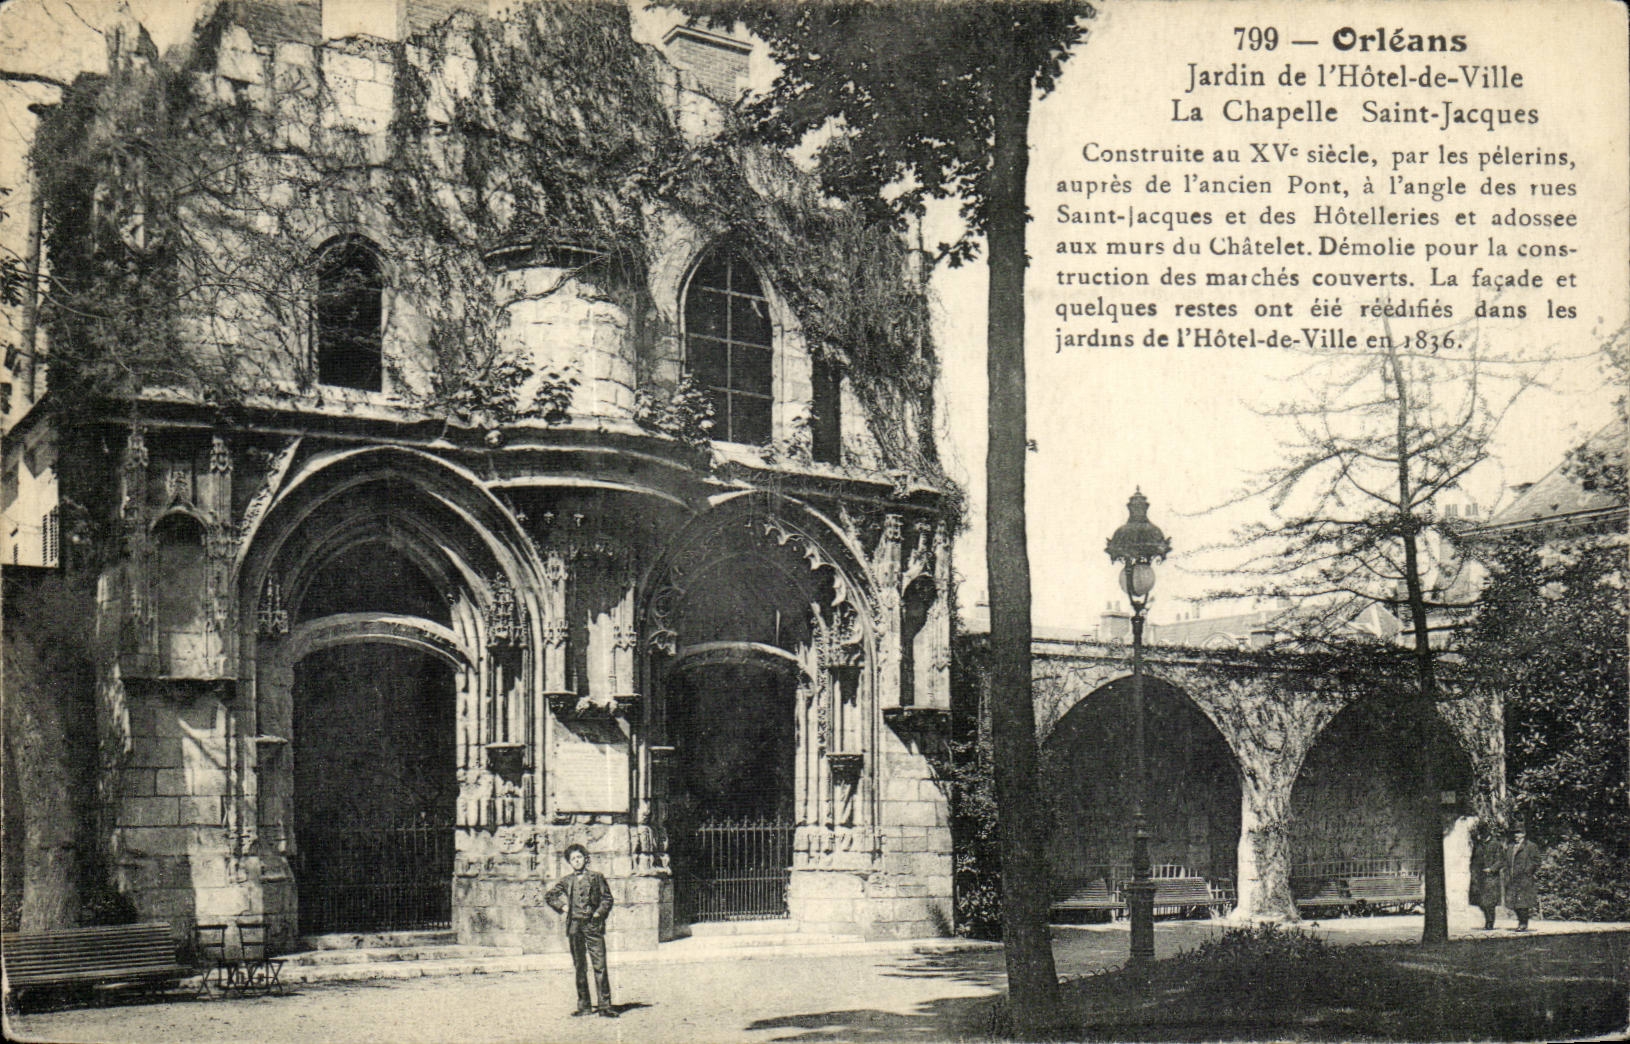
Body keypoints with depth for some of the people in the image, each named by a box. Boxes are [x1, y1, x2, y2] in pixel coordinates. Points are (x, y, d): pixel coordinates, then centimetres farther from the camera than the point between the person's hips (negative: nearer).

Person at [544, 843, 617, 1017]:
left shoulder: (596, 878, 7)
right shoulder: (566, 881, 12)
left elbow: (607, 898, 9)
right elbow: (549, 896, 23)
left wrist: (599, 913, -4)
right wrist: (562, 907, 10)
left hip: (593, 925, -3)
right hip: (574, 926, 3)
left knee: (600, 965, -9)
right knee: (579, 967, 5)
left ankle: (605, 1005, -8)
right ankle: (584, 1005, 10)